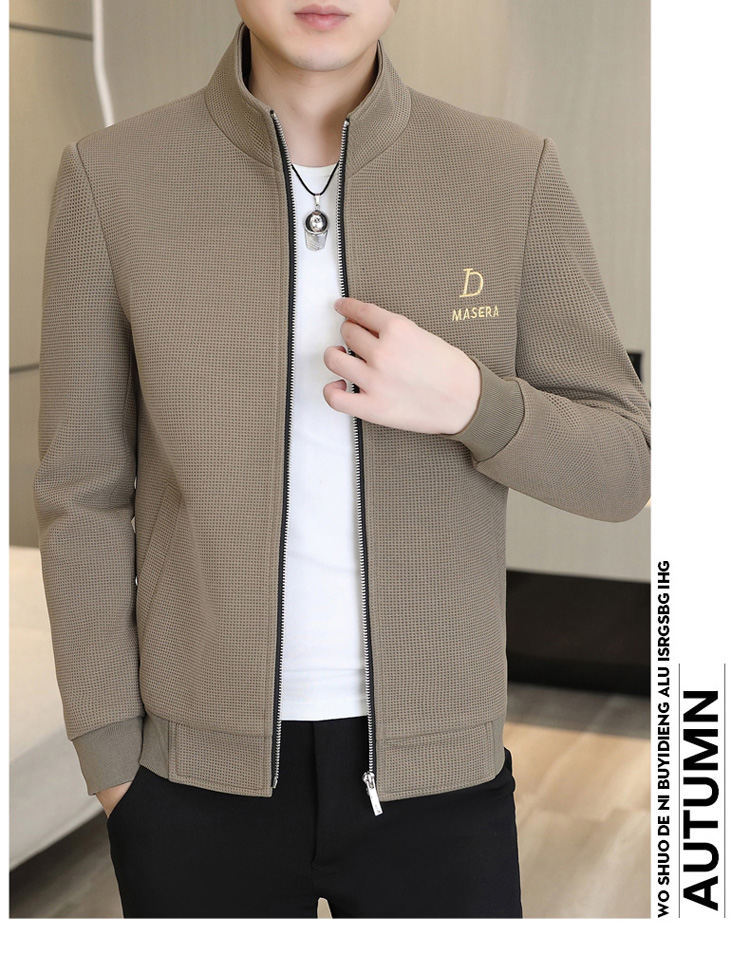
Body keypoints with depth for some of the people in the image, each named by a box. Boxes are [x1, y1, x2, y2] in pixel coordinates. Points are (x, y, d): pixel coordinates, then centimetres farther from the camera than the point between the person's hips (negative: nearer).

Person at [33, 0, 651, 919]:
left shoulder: (512, 174, -7)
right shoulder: (111, 177, -8)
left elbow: (618, 469, -3)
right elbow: (85, 489, -3)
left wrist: (469, 402, -24)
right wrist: (113, 766, -2)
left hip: (433, 766, 1)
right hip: (207, 770, 0)